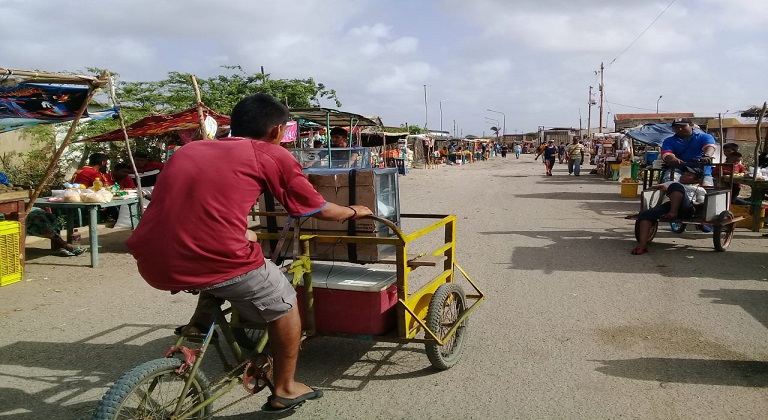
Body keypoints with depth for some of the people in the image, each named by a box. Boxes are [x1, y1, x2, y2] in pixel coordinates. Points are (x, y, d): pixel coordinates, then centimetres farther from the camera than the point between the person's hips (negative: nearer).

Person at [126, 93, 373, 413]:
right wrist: (354, 212, 36)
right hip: (215, 260, -6)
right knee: (283, 305, 21)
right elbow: (320, 210, 16)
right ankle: (284, 390, 32)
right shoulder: (271, 155, 8)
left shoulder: (188, 150, 22)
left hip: (153, 264, 6)